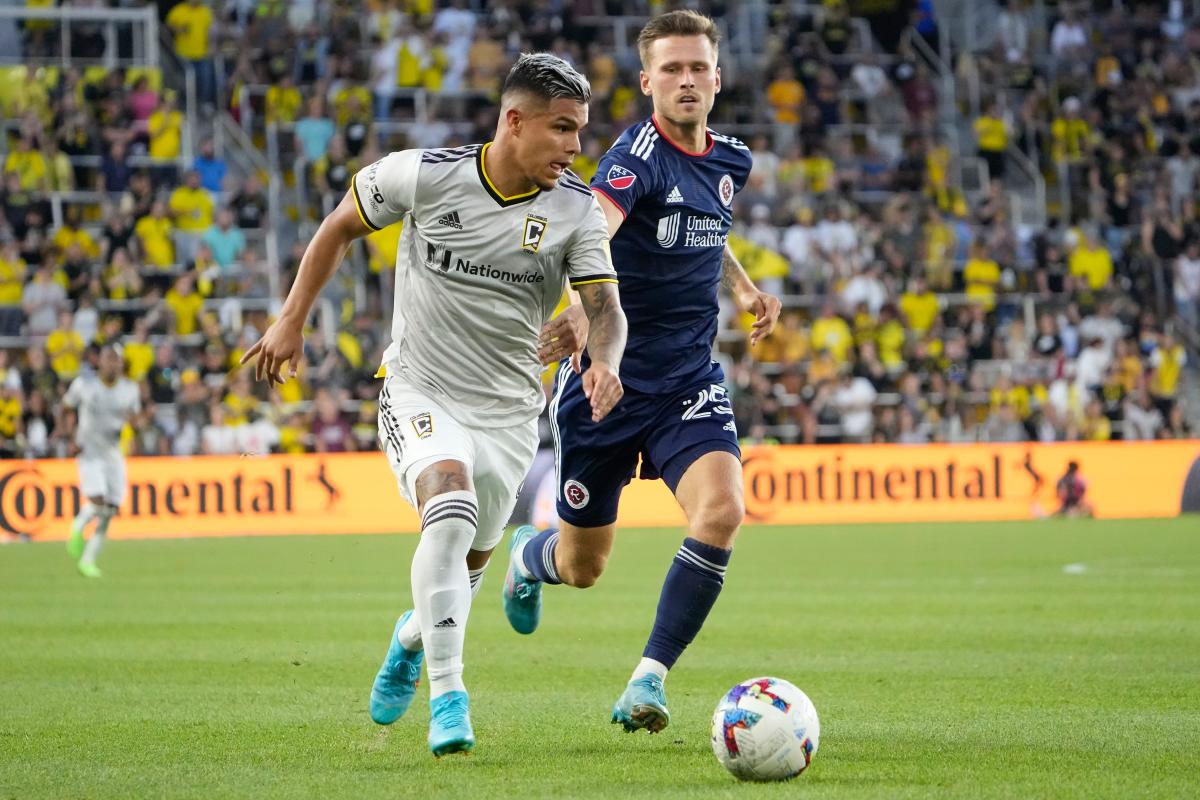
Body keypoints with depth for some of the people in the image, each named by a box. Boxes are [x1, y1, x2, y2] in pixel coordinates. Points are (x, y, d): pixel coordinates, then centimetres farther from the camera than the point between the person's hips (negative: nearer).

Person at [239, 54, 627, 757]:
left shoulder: (577, 209, -8)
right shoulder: (424, 176, -12)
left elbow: (605, 305, -15)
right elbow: (341, 226, 5)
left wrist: (605, 361, -37)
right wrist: (292, 322, 7)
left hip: (509, 409, 3)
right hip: (419, 389, -3)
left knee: (466, 566, 12)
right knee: (452, 509, -30)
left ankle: (412, 637, 49)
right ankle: (448, 697, -27)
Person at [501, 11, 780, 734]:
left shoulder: (731, 161, 5)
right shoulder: (637, 157, -18)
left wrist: (743, 287, 13)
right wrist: (580, 313, -60)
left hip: (692, 381, 4)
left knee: (722, 511, -24)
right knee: (583, 567, 10)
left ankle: (649, 680, -15)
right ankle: (528, 557, 49)